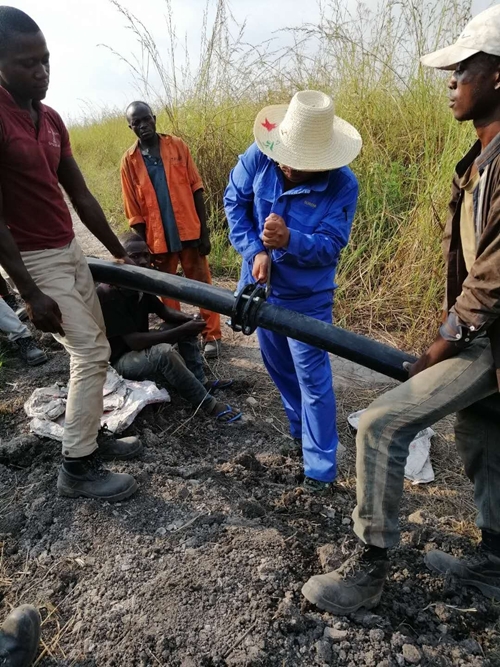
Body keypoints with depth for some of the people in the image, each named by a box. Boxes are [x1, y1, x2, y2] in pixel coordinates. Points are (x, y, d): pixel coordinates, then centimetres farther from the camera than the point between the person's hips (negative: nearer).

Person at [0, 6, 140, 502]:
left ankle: (89, 439, 25)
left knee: (95, 348, 12)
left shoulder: (51, 120, 8)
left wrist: (120, 253, 12)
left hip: (70, 252, 8)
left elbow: (81, 196, 12)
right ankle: (76, 468, 3)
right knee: (90, 354, -9)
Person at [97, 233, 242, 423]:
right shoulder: (108, 294, -27)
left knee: (185, 323, 6)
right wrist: (181, 331, -29)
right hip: (119, 359, -9)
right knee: (164, 352, -35)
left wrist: (189, 320, -14)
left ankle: (200, 382, 1)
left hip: (140, 346, 10)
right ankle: (208, 404, -21)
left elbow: (164, 311, 8)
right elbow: (134, 341, -30)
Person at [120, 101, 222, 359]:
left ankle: (212, 336, 15)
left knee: (202, 285, 5)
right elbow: (134, 211, 2)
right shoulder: (130, 160, 1)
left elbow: (196, 190, 0)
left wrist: (204, 231, -5)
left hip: (189, 231, -1)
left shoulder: (177, 146, 1)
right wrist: (144, 248, 0)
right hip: (159, 239, 1)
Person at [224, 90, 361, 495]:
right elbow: (235, 201, -4)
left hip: (307, 295, -4)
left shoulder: (342, 184, -23)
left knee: (313, 378, -1)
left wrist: (290, 241, -42)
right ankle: (301, 430, 45)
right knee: (278, 365, 20)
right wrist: (255, 250, -17)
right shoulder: (259, 157, -15)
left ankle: (321, 466, 14)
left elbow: (331, 245, -22)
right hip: (262, 283, 5)